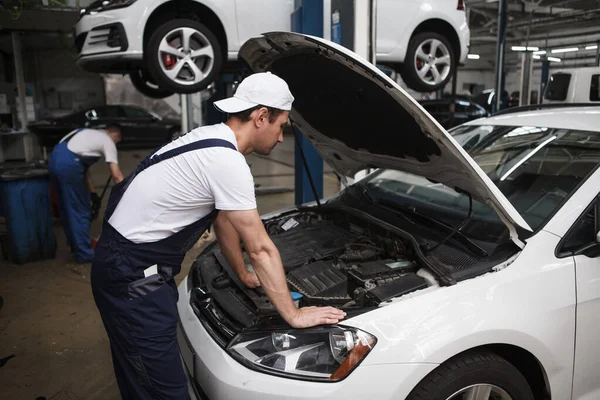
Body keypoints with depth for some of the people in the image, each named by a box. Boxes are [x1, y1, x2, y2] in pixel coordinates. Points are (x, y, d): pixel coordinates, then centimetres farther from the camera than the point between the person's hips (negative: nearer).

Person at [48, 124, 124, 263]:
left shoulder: (90, 134, 30)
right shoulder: (107, 141, 5)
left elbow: (85, 169, 28)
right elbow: (116, 175, -3)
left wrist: (93, 193, 28)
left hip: (54, 159, 9)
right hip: (68, 164, -9)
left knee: (67, 208, 20)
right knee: (80, 210, 1)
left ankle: (75, 246, 33)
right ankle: (84, 254, 9)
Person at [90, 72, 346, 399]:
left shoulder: (212, 139, 7)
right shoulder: (227, 161, -23)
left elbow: (222, 218, 17)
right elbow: (260, 249, -20)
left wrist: (243, 274, 25)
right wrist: (293, 315, -10)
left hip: (127, 263, 10)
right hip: (133, 276, -10)